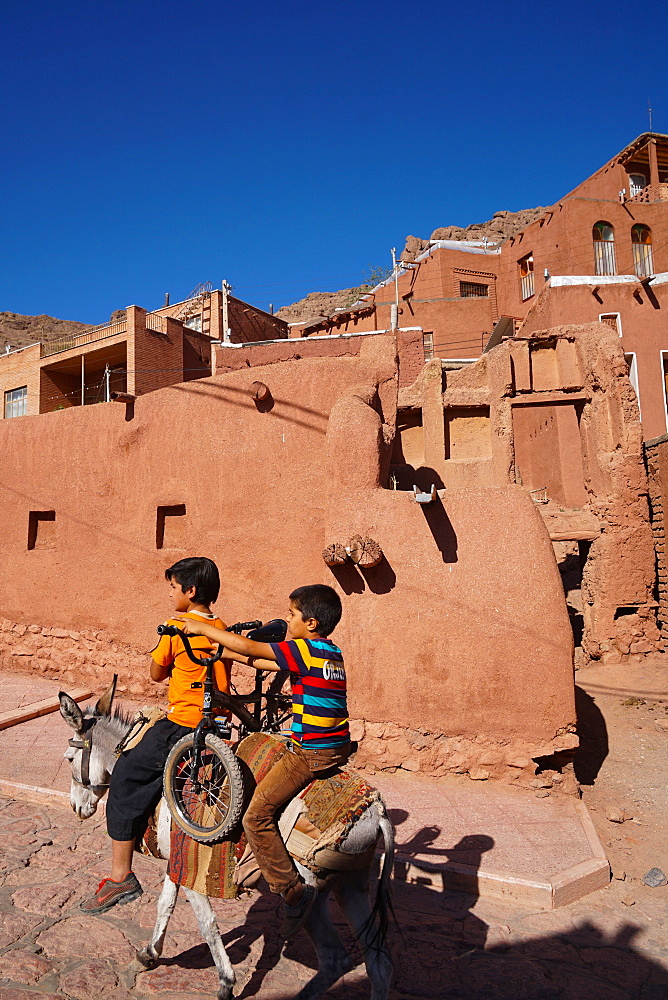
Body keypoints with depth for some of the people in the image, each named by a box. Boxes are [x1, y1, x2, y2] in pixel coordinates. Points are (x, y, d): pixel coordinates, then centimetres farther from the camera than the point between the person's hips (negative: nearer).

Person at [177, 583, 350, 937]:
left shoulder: (304, 649, -15)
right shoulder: (332, 652, 10)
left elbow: (249, 647, -13)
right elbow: (265, 663, 16)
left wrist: (199, 627, -2)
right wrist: (226, 653, 18)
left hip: (311, 754, -10)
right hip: (339, 747, 10)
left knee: (257, 817, -3)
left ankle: (294, 892, 1)